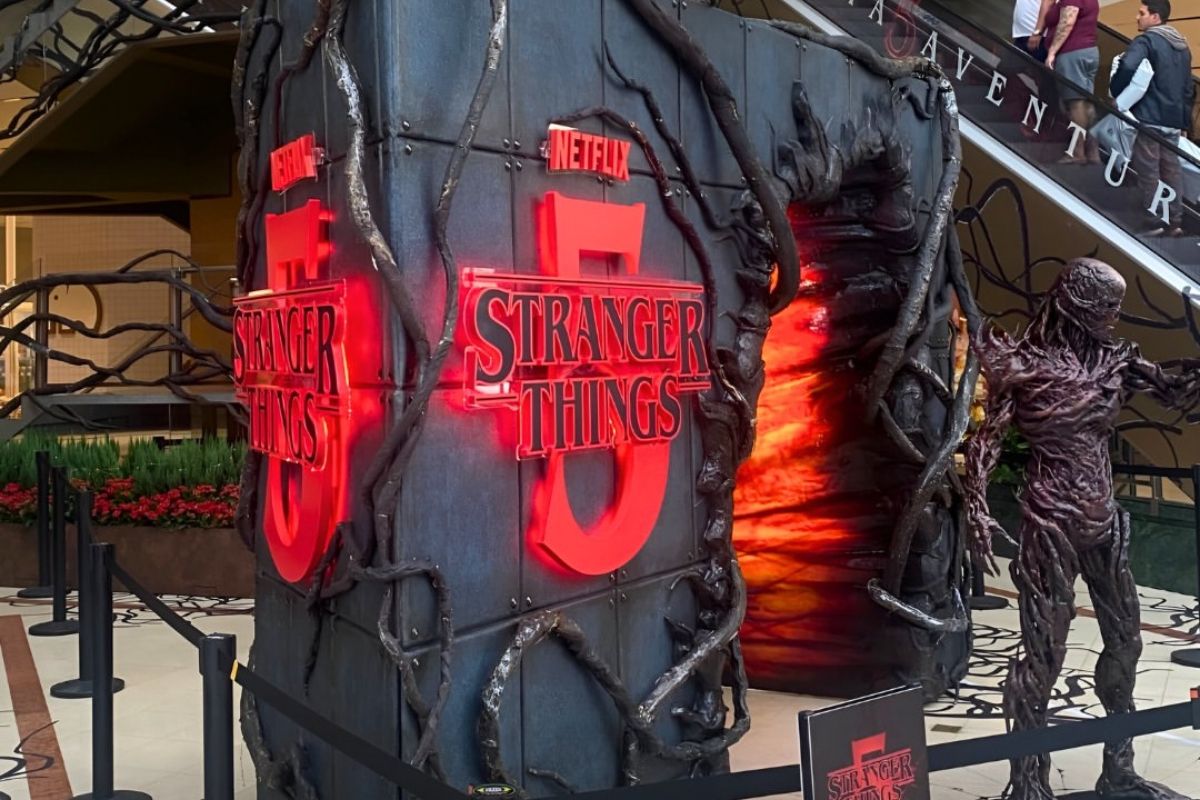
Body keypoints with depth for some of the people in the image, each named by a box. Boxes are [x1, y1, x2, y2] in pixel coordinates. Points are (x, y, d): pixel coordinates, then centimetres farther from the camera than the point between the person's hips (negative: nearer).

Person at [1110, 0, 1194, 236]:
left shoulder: (1147, 40, -8)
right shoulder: (1182, 45, 17)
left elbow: (1127, 66, -29)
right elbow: (1189, 88, 20)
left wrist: (1116, 94, -14)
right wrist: (1185, 121, 23)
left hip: (1150, 117, -8)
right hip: (1174, 120, 8)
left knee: (1148, 170, -3)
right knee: (1172, 169, 11)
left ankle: (1153, 221, -1)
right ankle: (1174, 221, 14)